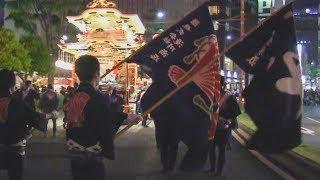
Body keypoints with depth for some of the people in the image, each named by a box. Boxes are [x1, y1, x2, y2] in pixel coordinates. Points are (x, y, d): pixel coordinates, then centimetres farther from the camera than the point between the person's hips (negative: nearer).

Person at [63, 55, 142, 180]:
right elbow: (105, 129, -20)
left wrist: (126, 116, 23)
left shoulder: (72, 98, 5)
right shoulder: (98, 98, -20)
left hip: (74, 155, 7)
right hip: (92, 157, -7)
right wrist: (109, 153, -5)